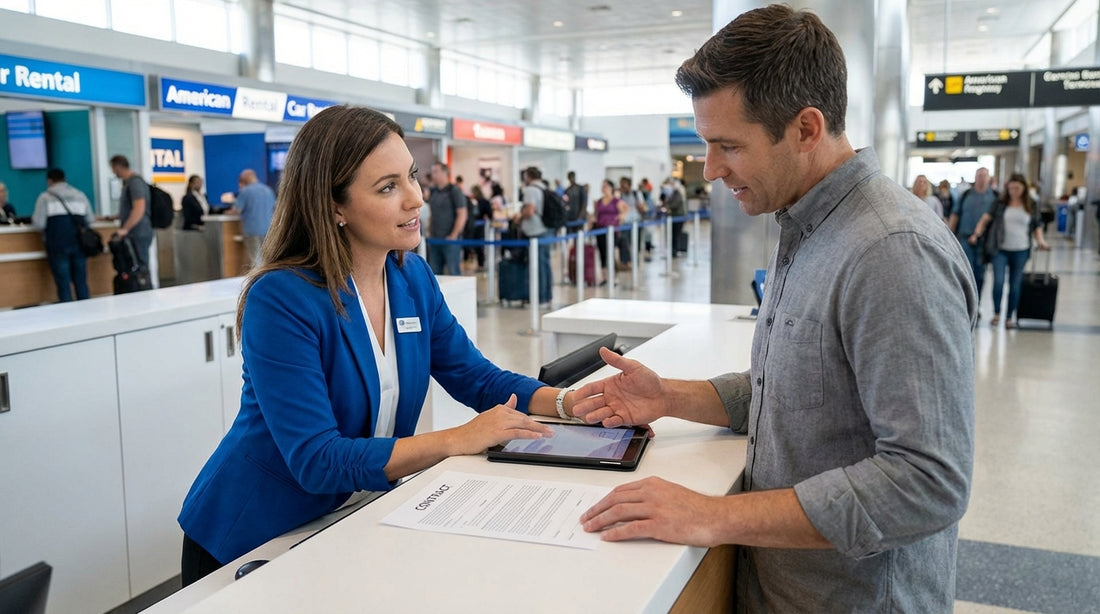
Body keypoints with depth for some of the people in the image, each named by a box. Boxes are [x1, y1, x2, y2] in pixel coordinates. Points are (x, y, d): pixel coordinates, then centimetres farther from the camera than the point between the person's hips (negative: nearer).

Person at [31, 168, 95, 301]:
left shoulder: (45, 197, 1)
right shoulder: (80, 195, 12)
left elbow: (39, 224, -5)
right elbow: (90, 220, 8)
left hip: (58, 245, -3)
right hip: (79, 244, 3)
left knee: (63, 285, 1)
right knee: (81, 282, 9)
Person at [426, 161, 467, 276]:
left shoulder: (454, 191, -7)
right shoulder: (433, 191, 13)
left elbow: (462, 215, -11)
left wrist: (454, 235, -14)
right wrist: (429, 231, 11)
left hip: (450, 240, -7)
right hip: (434, 240, 7)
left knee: (453, 271, -4)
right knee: (435, 273, 9)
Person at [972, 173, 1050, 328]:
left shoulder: (1032, 206, 6)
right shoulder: (1000, 204, 3)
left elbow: (1037, 226, 14)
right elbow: (986, 218, -1)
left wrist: (1040, 241, -1)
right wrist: (977, 232, -16)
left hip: (1020, 251, 1)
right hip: (1000, 250, -1)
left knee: (1015, 285, 7)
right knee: (998, 282, -13)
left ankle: (1009, 317, 20)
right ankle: (996, 313, 8)